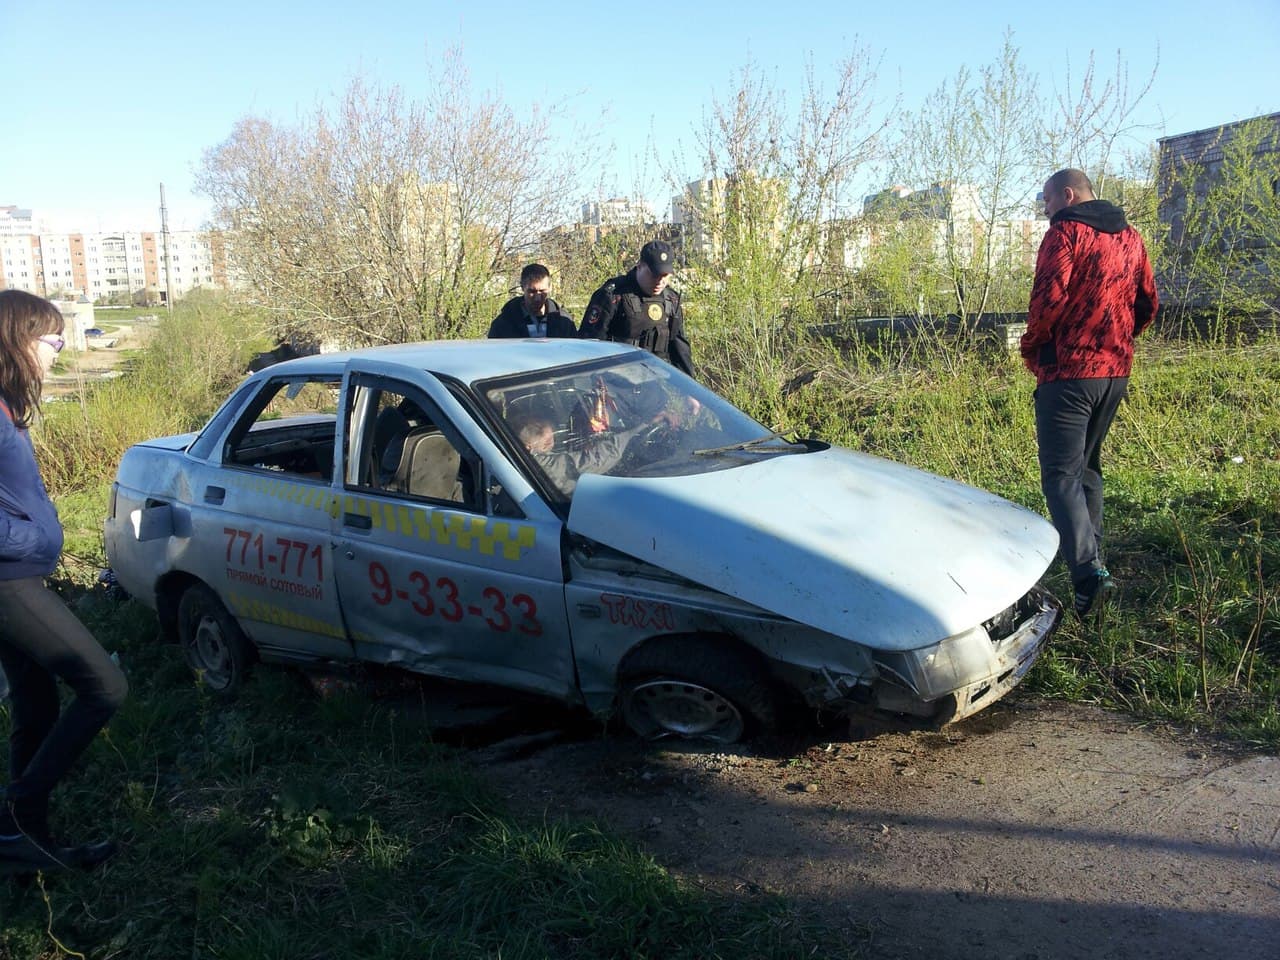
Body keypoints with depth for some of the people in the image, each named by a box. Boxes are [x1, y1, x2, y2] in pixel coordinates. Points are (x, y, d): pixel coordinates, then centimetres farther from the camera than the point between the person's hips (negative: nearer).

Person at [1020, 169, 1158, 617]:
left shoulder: (1066, 232, -8)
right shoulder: (1130, 237, 14)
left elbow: (1050, 297, -19)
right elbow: (1147, 305, 16)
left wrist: (1031, 347, -4)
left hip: (1067, 370, -8)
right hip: (1116, 371, 8)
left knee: (1061, 475, -8)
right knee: (1088, 466, 21)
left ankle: (1088, 569, -22)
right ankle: (1089, 555, 27)